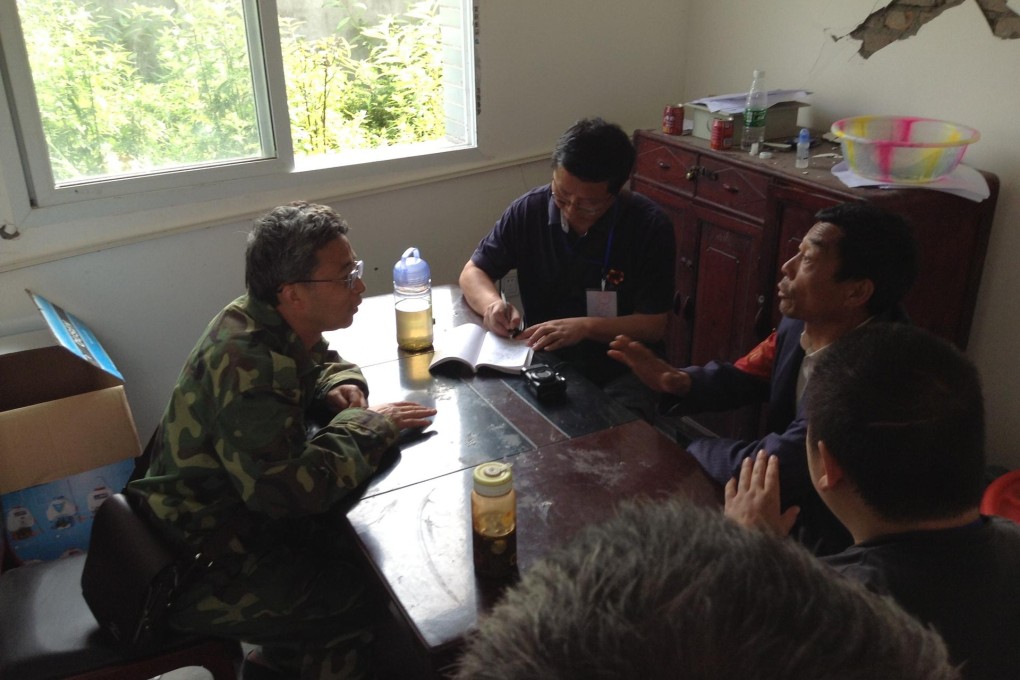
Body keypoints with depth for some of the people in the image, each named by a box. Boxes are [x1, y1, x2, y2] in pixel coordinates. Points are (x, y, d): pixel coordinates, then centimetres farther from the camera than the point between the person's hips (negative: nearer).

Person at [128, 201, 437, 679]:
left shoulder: (265, 323, -3)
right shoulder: (245, 364, -31)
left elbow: (319, 360, 19)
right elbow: (290, 488, -36)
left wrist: (337, 386, -4)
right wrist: (366, 424, -24)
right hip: (201, 573, -9)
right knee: (372, 598, -9)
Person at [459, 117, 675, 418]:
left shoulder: (650, 226, -9)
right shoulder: (528, 210, -3)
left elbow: (654, 325, -8)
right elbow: (473, 272, 8)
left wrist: (586, 327, -23)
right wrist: (491, 303, -15)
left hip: (622, 372, -2)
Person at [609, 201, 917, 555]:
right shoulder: (802, 322, -10)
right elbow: (743, 379, 7)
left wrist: (693, 447, -11)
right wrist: (680, 381, -13)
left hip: (822, 540, -6)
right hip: (786, 502, 6)